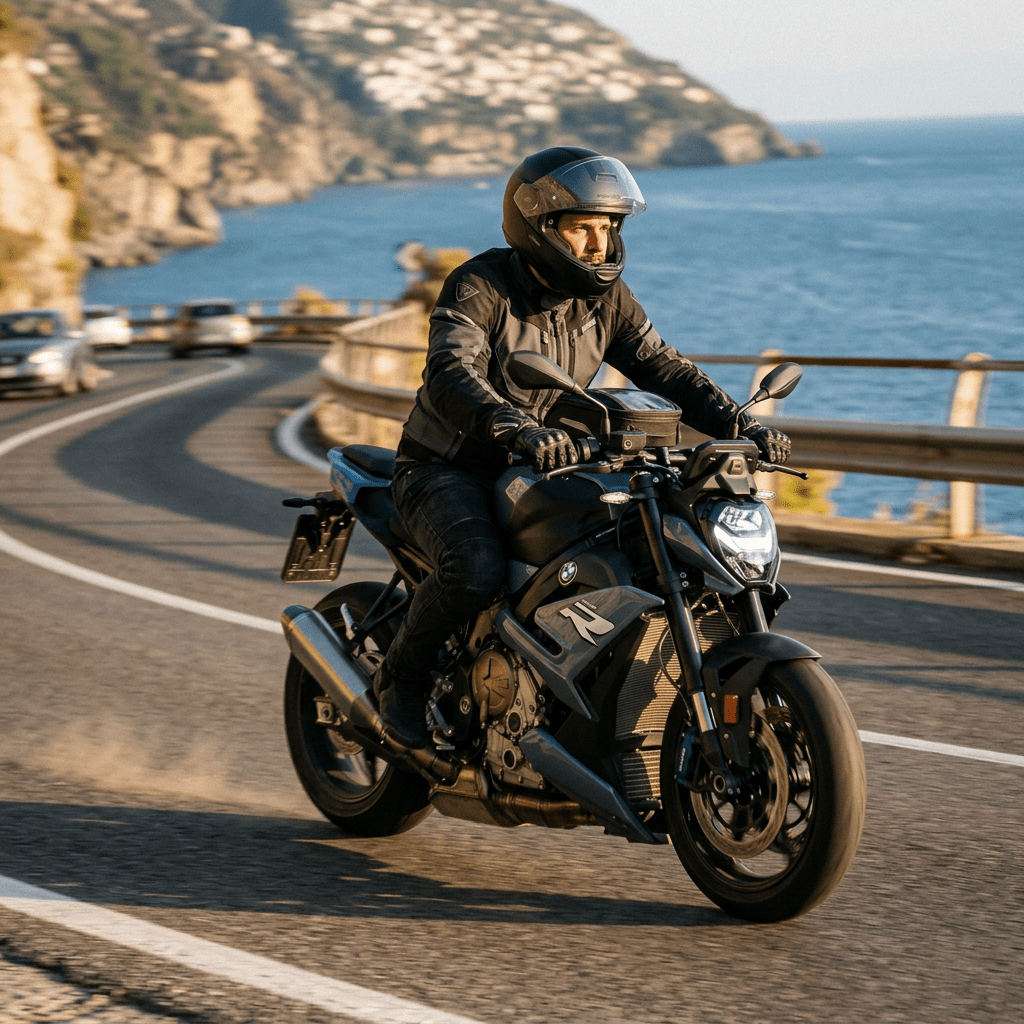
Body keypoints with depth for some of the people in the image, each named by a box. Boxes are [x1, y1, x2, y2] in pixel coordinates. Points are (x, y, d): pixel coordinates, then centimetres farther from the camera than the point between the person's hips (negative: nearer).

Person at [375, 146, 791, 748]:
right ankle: (401, 677, -7)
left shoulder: (607, 300, 2)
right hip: (447, 470, -6)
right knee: (476, 571, -35)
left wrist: (741, 425, -19)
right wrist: (517, 430, -53)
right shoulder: (478, 288, -19)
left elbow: (666, 370, -2)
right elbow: (449, 376, -34)